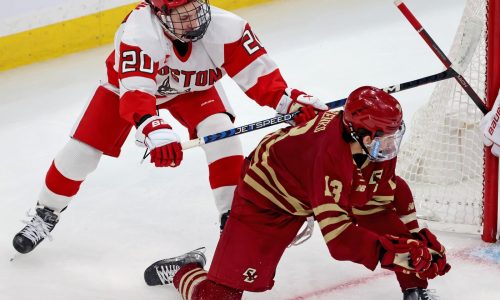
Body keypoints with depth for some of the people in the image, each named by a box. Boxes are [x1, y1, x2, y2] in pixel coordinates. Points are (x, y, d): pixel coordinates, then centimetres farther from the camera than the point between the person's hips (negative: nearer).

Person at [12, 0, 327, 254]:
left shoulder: (225, 28, -36)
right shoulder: (138, 32, -44)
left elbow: (258, 72, -30)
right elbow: (135, 90, -53)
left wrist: (291, 99, -45)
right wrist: (154, 130, -70)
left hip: (194, 87, 2)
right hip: (129, 81, -1)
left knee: (221, 131, -25)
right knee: (83, 149, -5)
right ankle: (46, 214, 21)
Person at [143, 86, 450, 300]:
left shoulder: (376, 144, -16)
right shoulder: (331, 155, -41)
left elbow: (376, 201, -2)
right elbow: (338, 236, -43)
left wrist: (418, 238, -10)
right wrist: (396, 253, -45)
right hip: (267, 198, -8)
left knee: (396, 193, -10)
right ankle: (185, 270, 21)